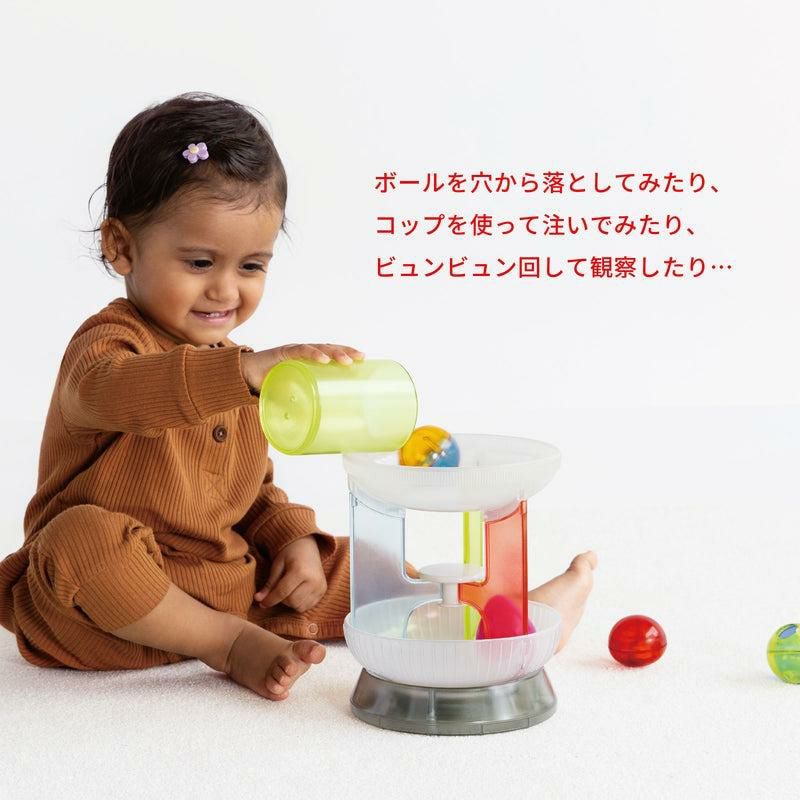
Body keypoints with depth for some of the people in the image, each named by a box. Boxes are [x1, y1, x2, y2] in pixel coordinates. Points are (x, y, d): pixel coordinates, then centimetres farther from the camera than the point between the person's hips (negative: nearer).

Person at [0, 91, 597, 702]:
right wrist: (248, 370, -55)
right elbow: (108, 390, -42)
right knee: (81, 540, -37)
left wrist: (295, 537, -1)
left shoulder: (236, 369, 12)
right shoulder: (110, 343, -15)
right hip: (120, 605, -7)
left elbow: (255, 489, 20)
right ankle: (234, 647, -22)